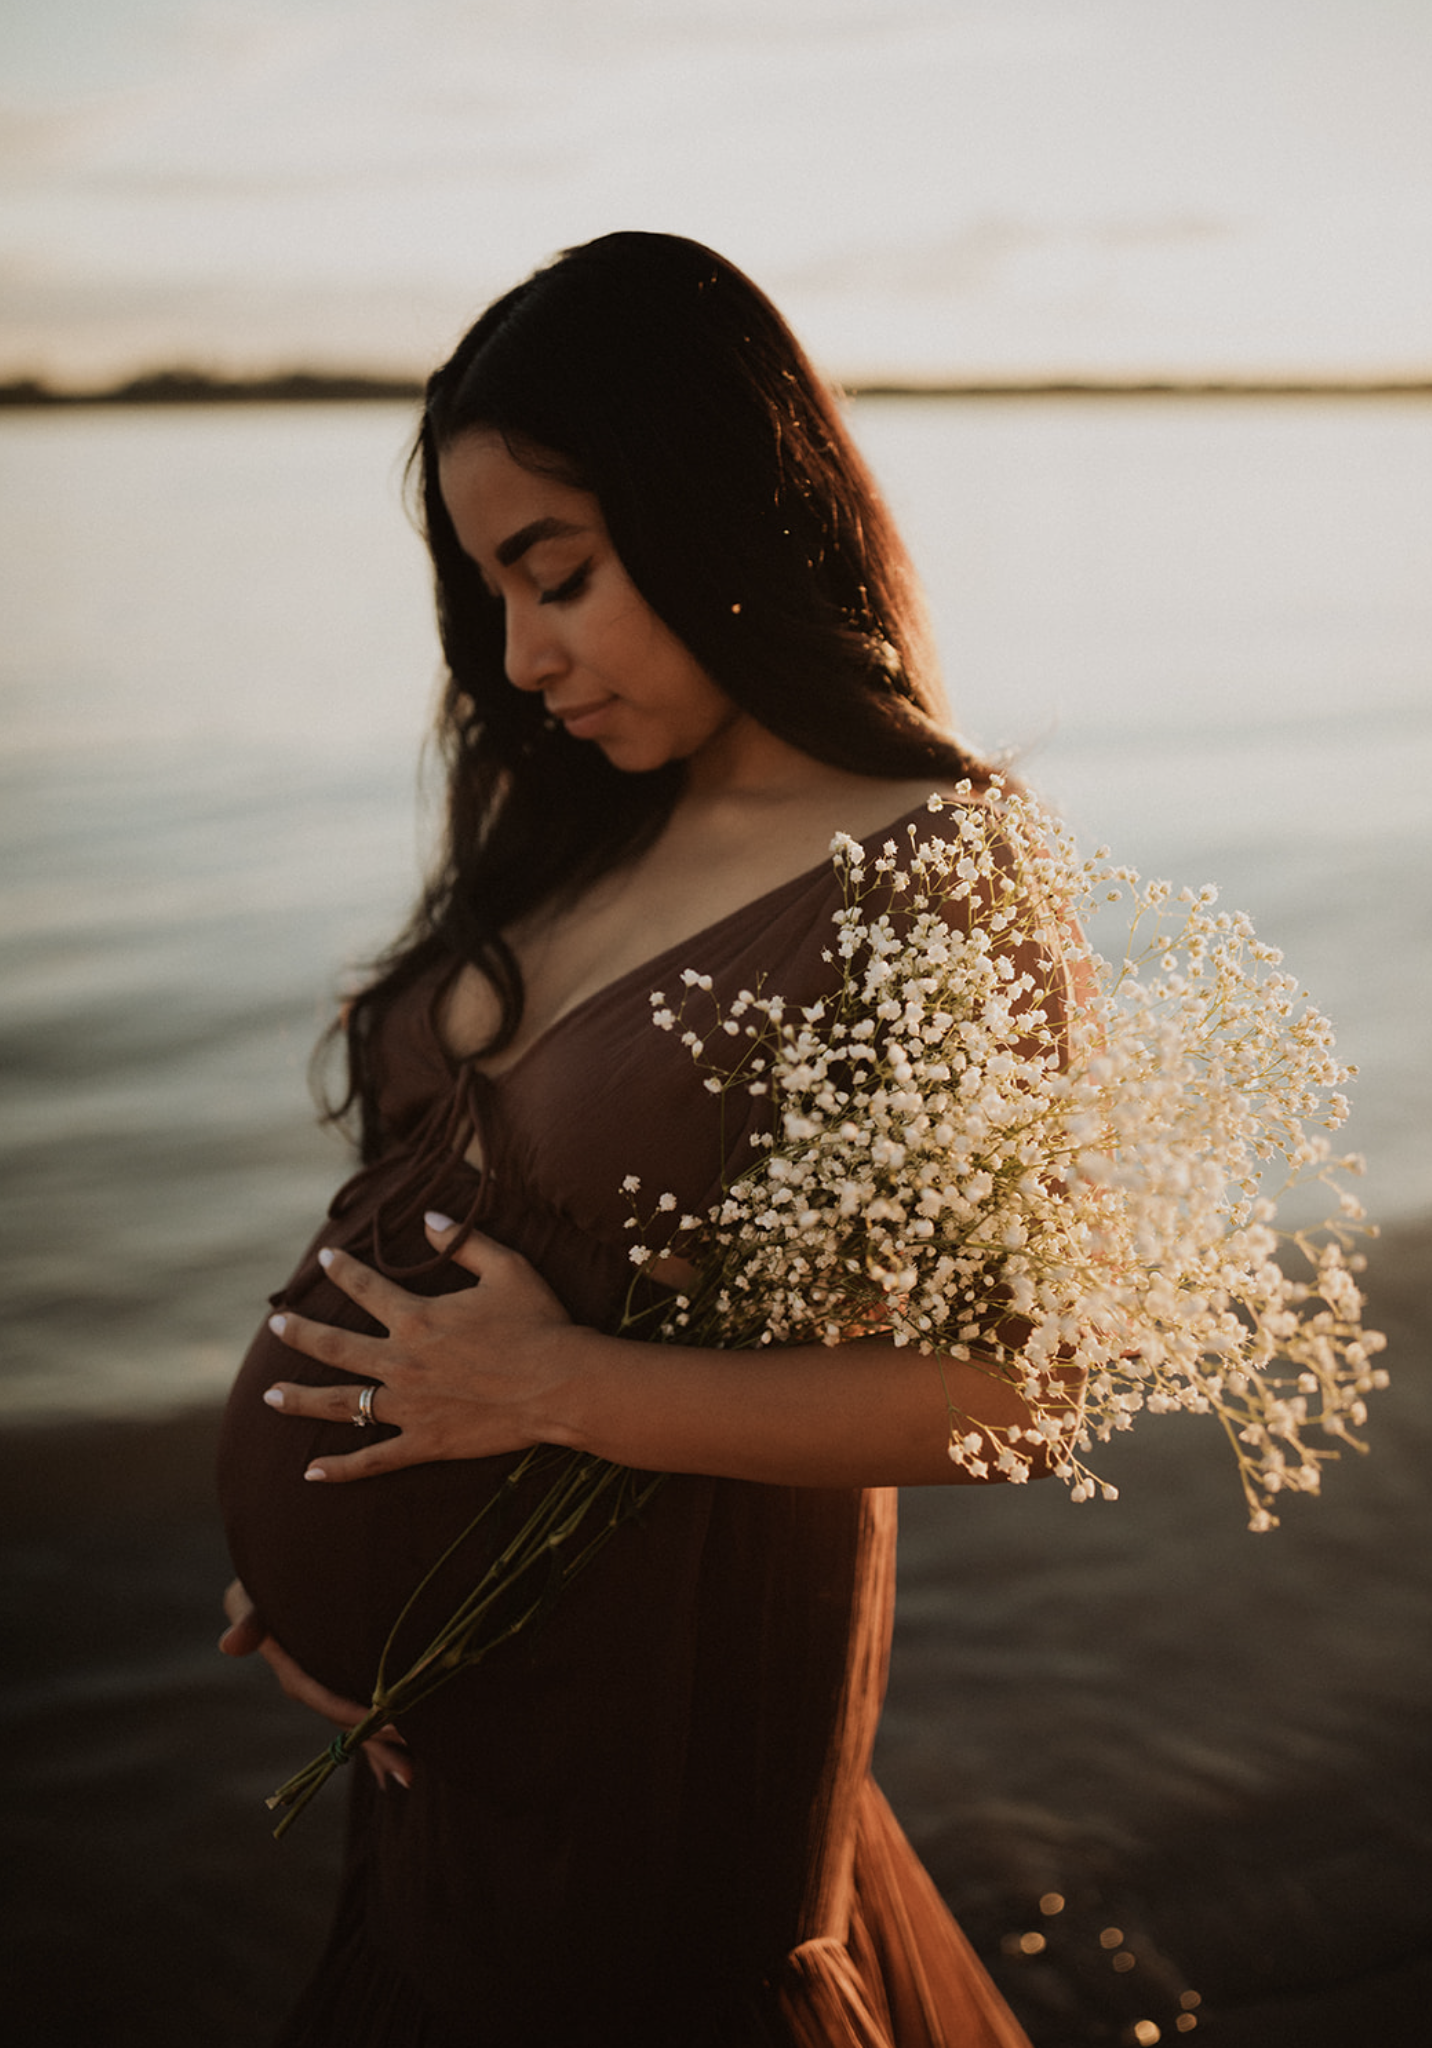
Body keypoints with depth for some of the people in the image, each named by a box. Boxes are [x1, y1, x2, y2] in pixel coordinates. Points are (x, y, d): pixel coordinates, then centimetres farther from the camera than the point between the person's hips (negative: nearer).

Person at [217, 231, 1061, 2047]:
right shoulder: (587, 821, 1)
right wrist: (317, 1554, -2)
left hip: (641, 1683, -6)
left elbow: (1007, 1385, -23)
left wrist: (559, 1389, -22)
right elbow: (447, 1182, 4)